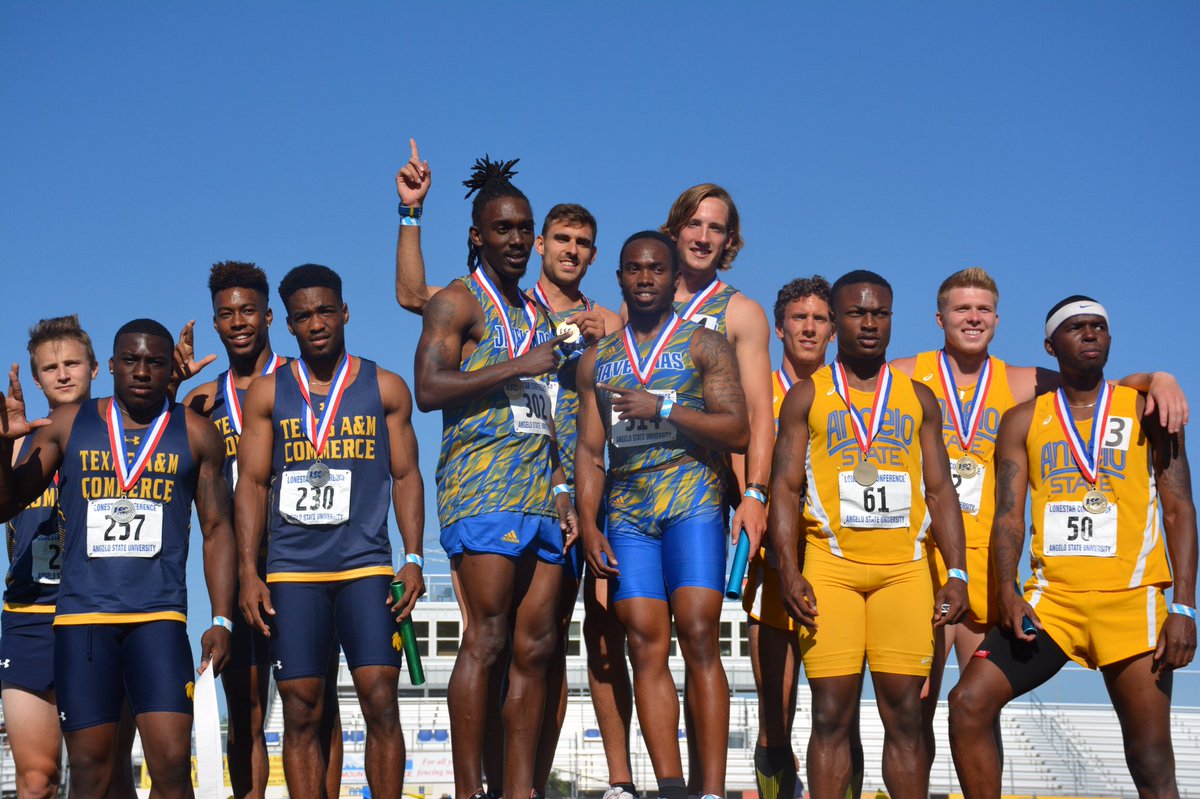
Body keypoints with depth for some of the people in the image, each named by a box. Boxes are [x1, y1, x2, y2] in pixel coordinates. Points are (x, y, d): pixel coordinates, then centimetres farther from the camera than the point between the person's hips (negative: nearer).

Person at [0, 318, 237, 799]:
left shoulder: (196, 435, 8)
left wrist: (222, 620, 0)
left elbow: (216, 531, 9)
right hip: (80, 616, 1)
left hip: (160, 618, -1)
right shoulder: (67, 425, 9)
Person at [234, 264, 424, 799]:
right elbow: (252, 483, 8)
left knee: (381, 703, -10)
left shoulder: (385, 388, 9)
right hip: (292, 570, 1)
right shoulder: (267, 393, 9)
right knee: (301, 714, 0)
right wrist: (248, 572, -1)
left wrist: (413, 558, -2)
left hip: (366, 565, -1)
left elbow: (406, 476, 9)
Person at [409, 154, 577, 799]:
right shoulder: (458, 302, 1)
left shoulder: (536, 313, 23)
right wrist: (517, 366, -13)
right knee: (486, 640, -12)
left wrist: (562, 490, 15)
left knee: (534, 646, 2)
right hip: (483, 490, -7)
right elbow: (429, 389, -13)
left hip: (539, 496, 7)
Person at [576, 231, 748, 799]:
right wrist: (588, 526, 3)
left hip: (692, 502, -4)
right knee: (646, 648, -5)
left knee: (698, 639, -13)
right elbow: (589, 450, 15)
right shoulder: (597, 361, 18)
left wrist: (663, 408, -12)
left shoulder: (705, 346, 7)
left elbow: (739, 432, -2)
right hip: (627, 512, 4)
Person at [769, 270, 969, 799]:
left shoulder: (918, 399, 16)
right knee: (832, 713, -4)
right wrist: (788, 568, -10)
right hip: (830, 565, -1)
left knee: (904, 712, -2)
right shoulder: (807, 397, 10)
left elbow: (940, 490, 14)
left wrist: (956, 573, 3)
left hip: (905, 569, 2)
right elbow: (785, 487, 3)